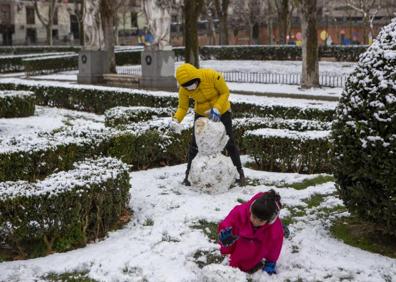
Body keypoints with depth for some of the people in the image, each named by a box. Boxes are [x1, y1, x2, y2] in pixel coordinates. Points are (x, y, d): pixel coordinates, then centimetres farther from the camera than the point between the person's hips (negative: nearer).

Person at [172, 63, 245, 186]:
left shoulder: (212, 76, -33)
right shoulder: (184, 89, -23)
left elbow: (225, 92, -20)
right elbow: (183, 107, -11)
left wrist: (216, 109, -31)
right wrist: (176, 119, -30)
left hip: (222, 111, -2)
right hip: (201, 113, 2)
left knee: (229, 143, 2)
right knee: (194, 144, -2)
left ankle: (239, 172, 18)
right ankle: (189, 174, 12)